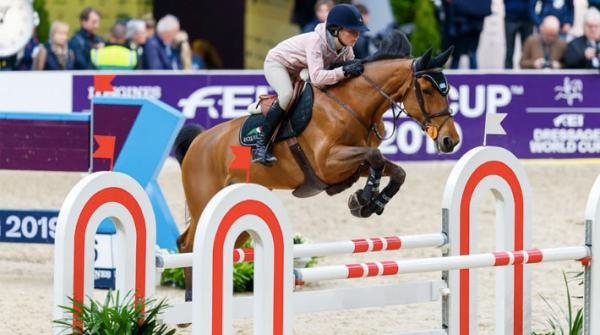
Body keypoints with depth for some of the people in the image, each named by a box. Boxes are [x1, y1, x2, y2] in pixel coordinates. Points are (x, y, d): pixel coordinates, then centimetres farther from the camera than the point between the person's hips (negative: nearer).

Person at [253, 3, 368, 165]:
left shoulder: (346, 49, -14)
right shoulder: (316, 41, -37)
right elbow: (317, 77, -47)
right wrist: (345, 71, -54)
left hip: (299, 74, 9)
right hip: (277, 63, -9)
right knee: (287, 94, -35)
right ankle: (260, 146, -31)